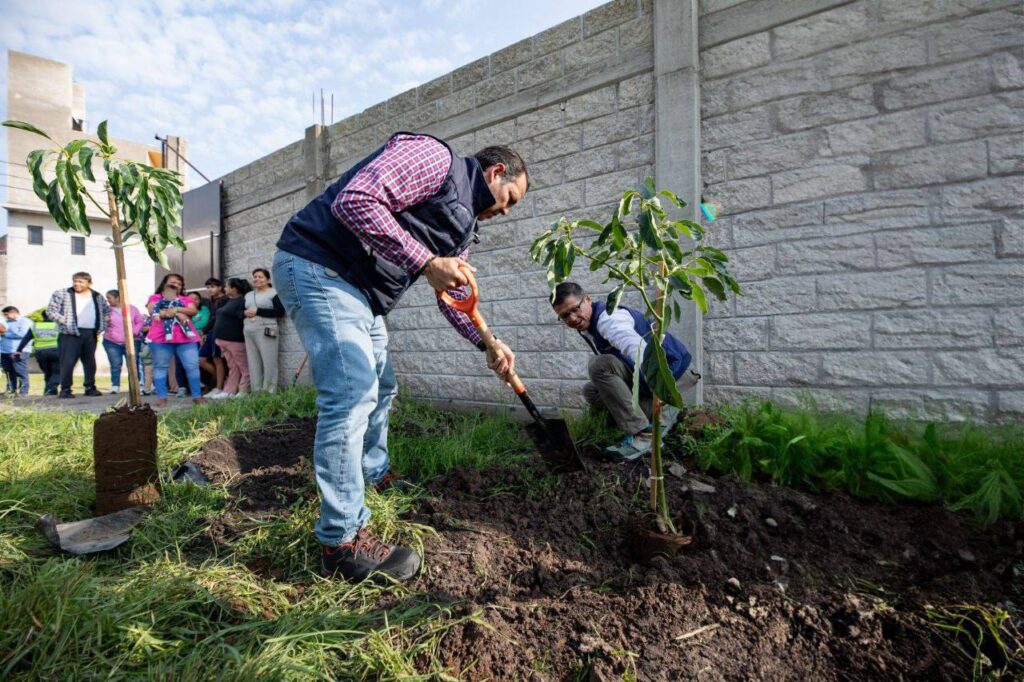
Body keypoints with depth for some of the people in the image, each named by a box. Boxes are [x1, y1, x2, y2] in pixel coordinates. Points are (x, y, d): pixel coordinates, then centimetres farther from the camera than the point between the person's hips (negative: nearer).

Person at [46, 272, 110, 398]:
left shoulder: (97, 297, 14)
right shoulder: (61, 294, 3)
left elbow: (107, 311, 26)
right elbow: (50, 310, -1)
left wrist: (102, 327, 15)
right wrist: (65, 322, -11)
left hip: (91, 334, 4)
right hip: (70, 334, -3)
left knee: (90, 362, 9)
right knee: (68, 362, -6)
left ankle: (90, 387, 18)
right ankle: (65, 389, 1)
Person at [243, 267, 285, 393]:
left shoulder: (274, 293, -2)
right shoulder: (248, 295, 20)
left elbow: (280, 312, -12)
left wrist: (258, 311, -13)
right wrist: (245, 312, -1)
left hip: (266, 331, -7)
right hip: (249, 332, 7)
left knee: (268, 362, -7)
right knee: (253, 363, 7)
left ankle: (269, 392, -2)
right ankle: (256, 391, 13)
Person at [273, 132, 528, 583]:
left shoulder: (462, 222, 18)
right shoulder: (433, 157, -11)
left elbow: (455, 293, 23)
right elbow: (353, 200, -24)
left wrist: (489, 343, 12)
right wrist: (425, 262, -24)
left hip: (363, 291, 11)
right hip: (319, 267, -11)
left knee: (381, 389, 18)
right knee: (352, 392, -17)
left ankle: (375, 475, 40)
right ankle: (341, 542, -8)